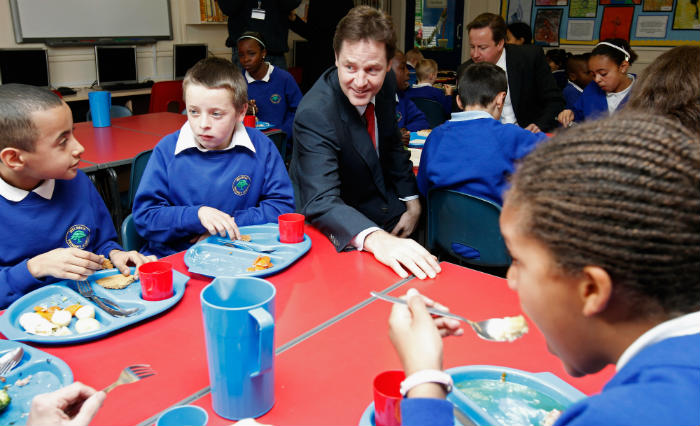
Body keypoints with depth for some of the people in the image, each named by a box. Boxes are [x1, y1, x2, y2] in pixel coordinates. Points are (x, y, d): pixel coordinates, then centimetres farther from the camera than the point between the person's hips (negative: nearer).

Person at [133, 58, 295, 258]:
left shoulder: (261, 147, -1)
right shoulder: (167, 149, -1)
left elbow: (283, 206, 1)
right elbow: (143, 216, -3)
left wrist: (231, 223, -9)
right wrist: (197, 215, -17)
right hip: (173, 257, 0)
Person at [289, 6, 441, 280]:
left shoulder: (385, 88, -8)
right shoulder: (314, 114, -30)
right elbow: (322, 201, -41)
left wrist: (412, 203, 3)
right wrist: (376, 239, -59)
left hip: (381, 204, 7)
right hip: (339, 227, -6)